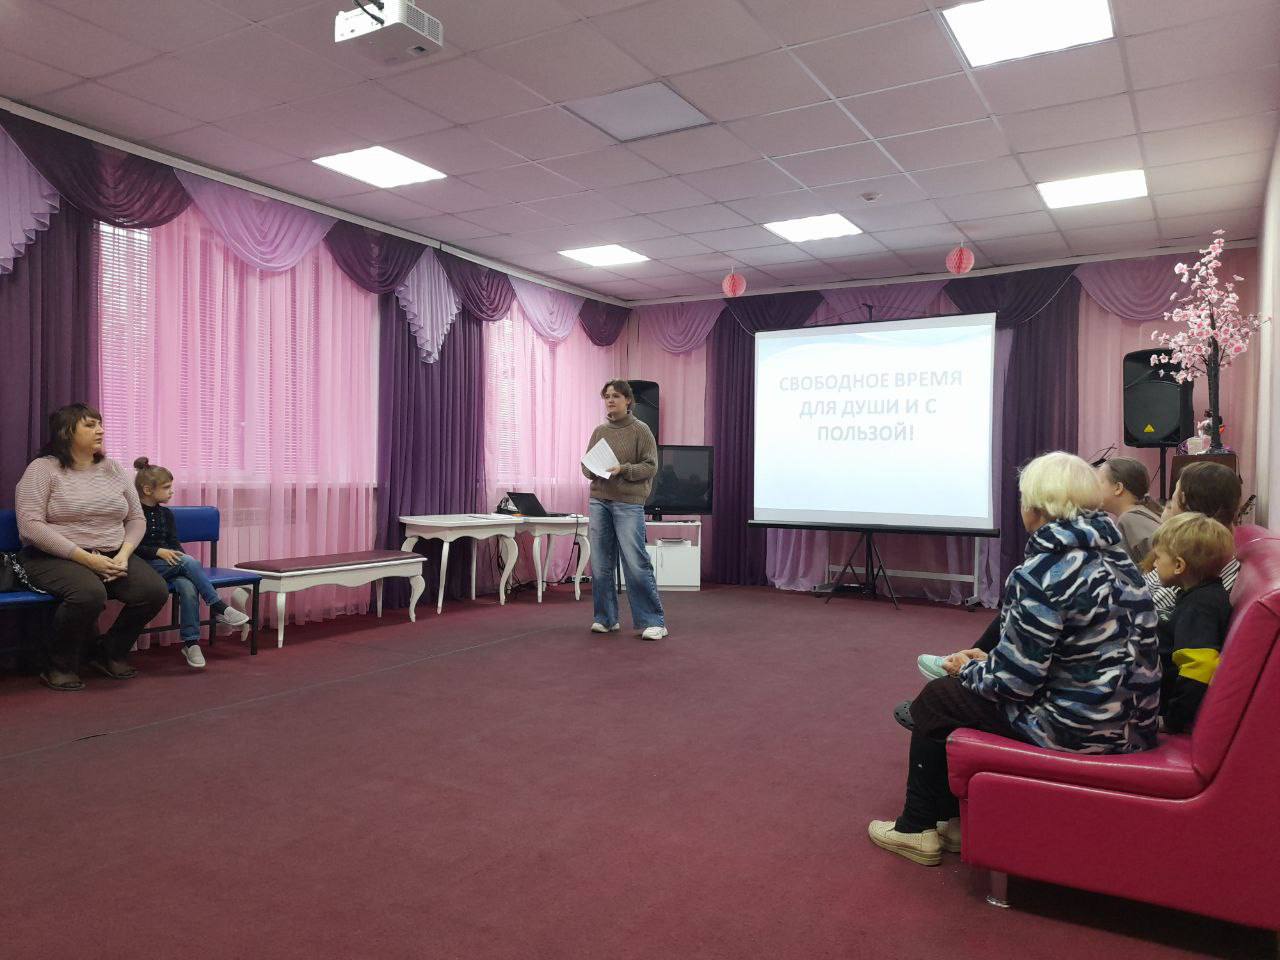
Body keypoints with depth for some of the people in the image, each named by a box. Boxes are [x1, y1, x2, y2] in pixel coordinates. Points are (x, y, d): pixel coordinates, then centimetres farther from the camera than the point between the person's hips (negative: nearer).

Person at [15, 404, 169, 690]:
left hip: (112, 556, 5)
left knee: (155, 590, -20)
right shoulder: (42, 469, -4)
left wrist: (124, 554, -9)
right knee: (90, 594, -37)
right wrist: (85, 558, -21)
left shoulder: (114, 469, 11)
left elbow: (136, 518, 11)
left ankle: (111, 653, 6)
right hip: (55, 557, -5)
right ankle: (60, 666, -8)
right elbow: (30, 525, -14)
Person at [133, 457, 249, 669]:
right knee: (189, 562, -31)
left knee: (188, 587, -29)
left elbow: (174, 544, 12)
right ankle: (219, 608, -25)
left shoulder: (166, 514, 16)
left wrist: (182, 558, -8)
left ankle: (190, 643, -26)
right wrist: (158, 552, -21)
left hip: (169, 566, 5)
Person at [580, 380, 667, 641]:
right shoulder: (599, 431, 13)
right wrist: (593, 470, -6)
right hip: (599, 501, 5)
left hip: (629, 503, -5)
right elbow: (586, 463, 16)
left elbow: (651, 466, -4)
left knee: (636, 564, -8)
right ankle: (606, 618, 18)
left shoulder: (640, 430, -1)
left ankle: (653, 621, 2)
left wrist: (623, 469, -18)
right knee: (600, 563, 6)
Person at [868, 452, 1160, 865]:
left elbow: (1014, 679, -19)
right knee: (968, 686, 24)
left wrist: (969, 670, 1)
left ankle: (916, 829, 26)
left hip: (1078, 730, -9)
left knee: (934, 700, 10)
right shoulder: (1113, 554, 6)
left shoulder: (1042, 572, -22)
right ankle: (955, 819, 33)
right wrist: (988, 662, 14)